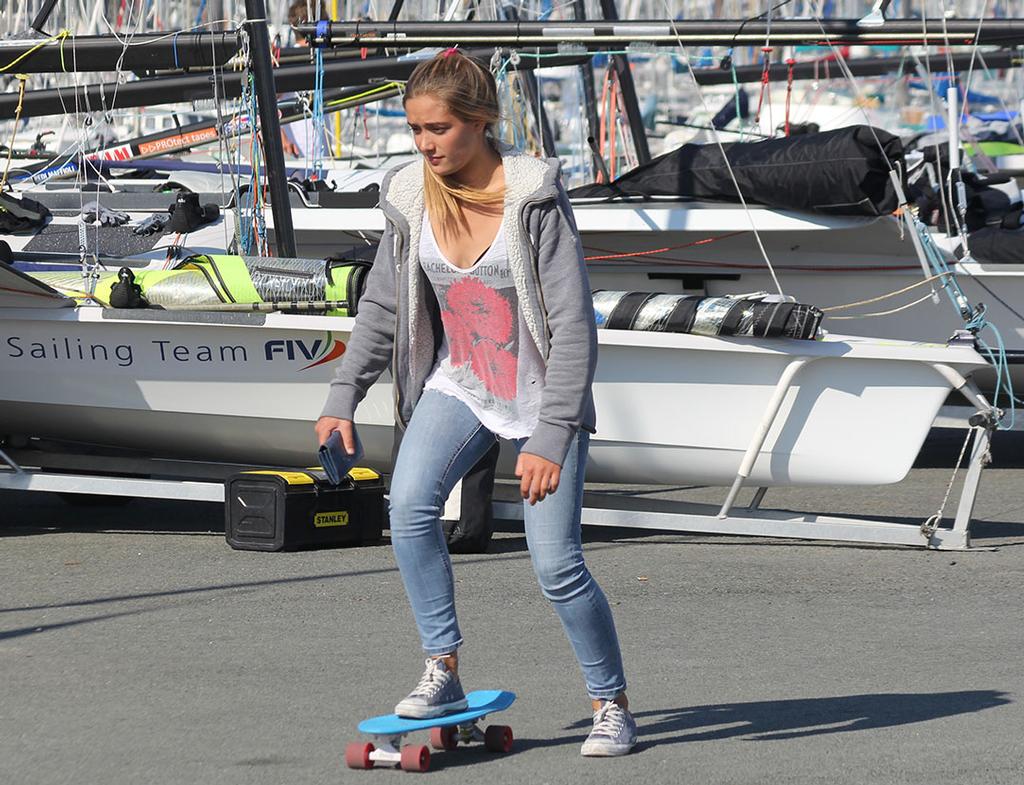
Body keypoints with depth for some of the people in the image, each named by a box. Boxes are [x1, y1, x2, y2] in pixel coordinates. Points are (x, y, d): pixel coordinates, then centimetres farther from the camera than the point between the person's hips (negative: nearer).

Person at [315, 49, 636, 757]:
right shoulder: (411, 197, -7)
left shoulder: (534, 198, -21)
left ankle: (612, 704, 12)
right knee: (409, 505, -23)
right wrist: (344, 397, 3)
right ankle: (444, 670, -12)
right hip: (459, 386, 4)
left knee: (557, 565, -8)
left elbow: (573, 325, -21)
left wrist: (549, 437, -26)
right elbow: (383, 307, 8)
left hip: (542, 394, -4)